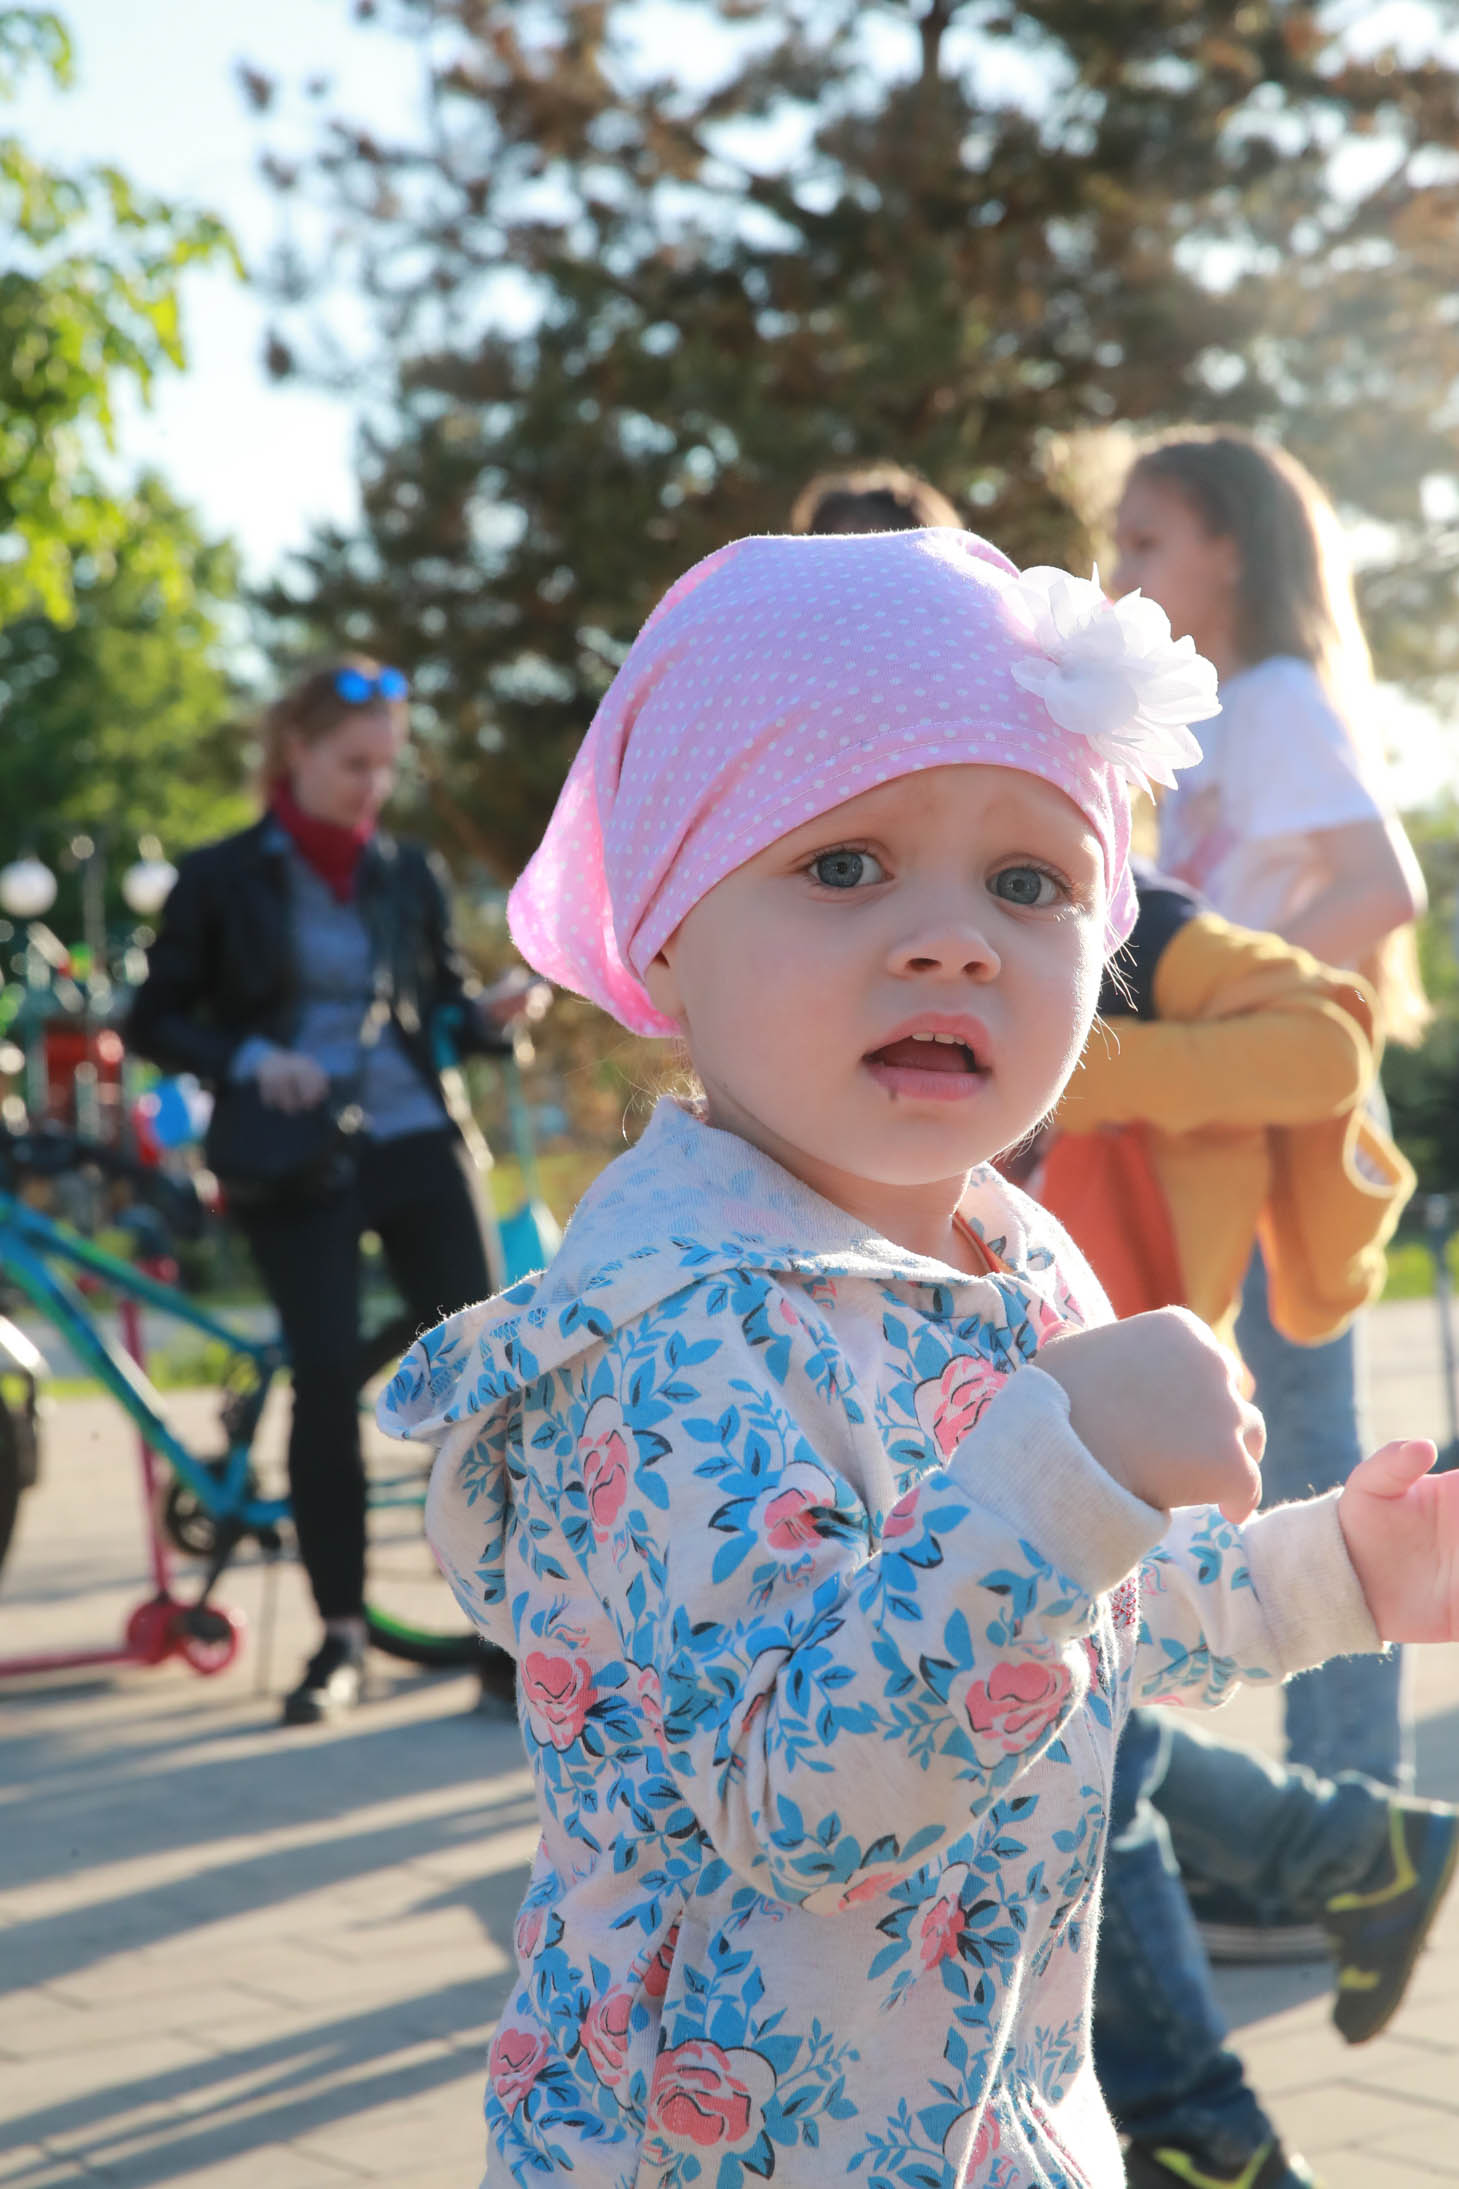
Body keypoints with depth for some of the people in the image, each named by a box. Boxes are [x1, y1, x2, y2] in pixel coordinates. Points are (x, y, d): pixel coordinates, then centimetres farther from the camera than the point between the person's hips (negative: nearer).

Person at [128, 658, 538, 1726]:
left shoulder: (410, 873, 10)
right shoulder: (221, 878, 2)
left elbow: (447, 999, 14)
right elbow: (155, 1021, 3)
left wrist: (491, 1014, -9)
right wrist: (251, 1059, -14)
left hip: (418, 1146, 2)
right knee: (327, 1377, -8)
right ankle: (341, 1631, 5)